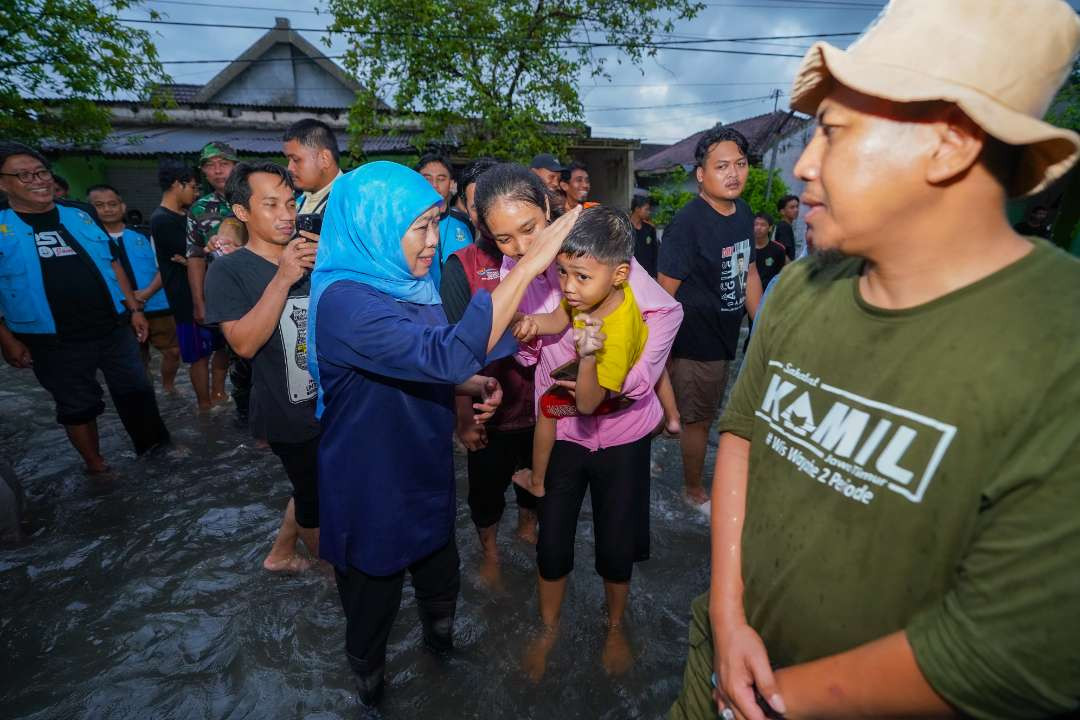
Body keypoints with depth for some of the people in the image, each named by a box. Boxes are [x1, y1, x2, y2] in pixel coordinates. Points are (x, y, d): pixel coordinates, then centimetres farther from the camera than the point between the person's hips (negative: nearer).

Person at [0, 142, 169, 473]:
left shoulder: (80, 217, 8)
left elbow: (112, 264, 13)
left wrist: (134, 309, 7)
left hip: (114, 329, 3)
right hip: (54, 343, -2)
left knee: (137, 391, 10)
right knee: (77, 407, 11)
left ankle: (156, 448, 29)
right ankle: (95, 465, 28)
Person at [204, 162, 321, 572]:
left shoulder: (311, 258, 4)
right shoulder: (229, 270, -11)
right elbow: (244, 344, -24)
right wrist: (282, 280, -30)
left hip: (330, 405, 6)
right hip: (290, 415, -6)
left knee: (314, 492, 23)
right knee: (316, 502, 12)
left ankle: (280, 554, 48)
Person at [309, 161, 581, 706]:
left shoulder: (409, 285, -2)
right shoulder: (343, 303, -29)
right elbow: (447, 355, -43)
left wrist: (476, 385, -10)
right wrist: (530, 264, -41)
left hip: (427, 478, 7)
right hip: (372, 496, -7)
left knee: (441, 584, 27)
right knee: (372, 610, 21)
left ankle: (442, 644, 58)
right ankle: (371, 691, 51)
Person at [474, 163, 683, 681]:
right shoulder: (510, 271, -6)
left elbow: (667, 312, -14)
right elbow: (528, 352, -1)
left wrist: (635, 377, -21)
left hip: (622, 425, -2)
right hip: (561, 424, 3)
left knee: (616, 542, 13)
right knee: (552, 540, 13)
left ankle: (615, 626, 45)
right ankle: (549, 627, 43)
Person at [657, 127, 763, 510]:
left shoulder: (744, 212, 2)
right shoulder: (687, 223, -23)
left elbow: (748, 271, 12)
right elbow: (664, 292, -21)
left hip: (724, 338, 8)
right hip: (694, 344, -8)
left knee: (702, 415, 24)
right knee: (697, 419, 10)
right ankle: (694, 490, 33)